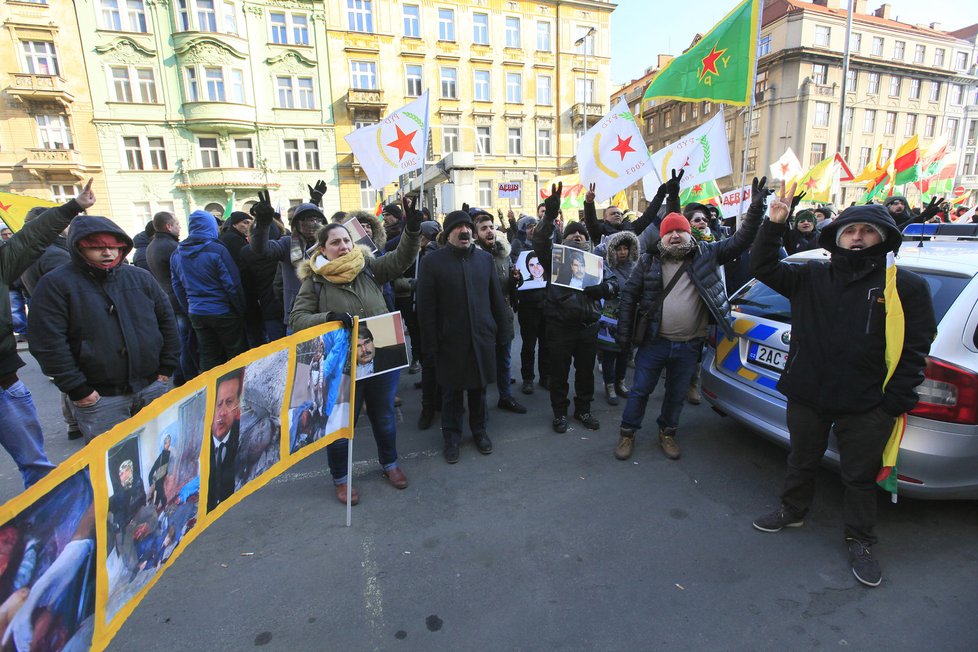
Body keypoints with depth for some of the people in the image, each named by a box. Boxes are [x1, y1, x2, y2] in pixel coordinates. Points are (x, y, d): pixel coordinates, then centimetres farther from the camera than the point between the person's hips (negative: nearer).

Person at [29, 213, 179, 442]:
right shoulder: (56, 284, -6)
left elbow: (167, 320, 10)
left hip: (152, 388, 4)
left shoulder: (141, 277, 6)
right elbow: (49, 343, -10)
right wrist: (78, 390, -11)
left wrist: (167, 367, 5)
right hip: (99, 398, -3)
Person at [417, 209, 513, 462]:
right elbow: (425, 308, -7)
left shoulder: (485, 258, 5)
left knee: (479, 387, 15)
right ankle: (452, 437, 29)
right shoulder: (432, 261, -6)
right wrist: (431, 345, -9)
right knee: (452, 392, 10)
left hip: (481, 337, 3)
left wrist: (502, 332, 5)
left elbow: (497, 299, 7)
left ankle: (480, 430, 36)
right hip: (450, 340, -2)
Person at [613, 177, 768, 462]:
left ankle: (667, 433, 37)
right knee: (640, 389, 8)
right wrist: (624, 333, -4)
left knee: (677, 394, 16)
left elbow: (740, 241, -2)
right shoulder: (649, 260, -4)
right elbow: (629, 295, -1)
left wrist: (756, 208, -15)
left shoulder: (706, 254, 1)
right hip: (654, 341, -1)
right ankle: (627, 433, 25)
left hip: (689, 345, 2)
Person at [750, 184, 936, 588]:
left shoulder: (907, 286, -4)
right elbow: (763, 268, 1)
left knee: (860, 477, 12)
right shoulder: (811, 277, 2)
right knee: (801, 462, 20)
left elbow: (914, 349, -4)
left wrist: (895, 402, -9)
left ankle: (860, 542, 33)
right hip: (807, 396, 2)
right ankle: (792, 512, 42)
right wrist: (773, 225, -10)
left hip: (866, 406, -2)